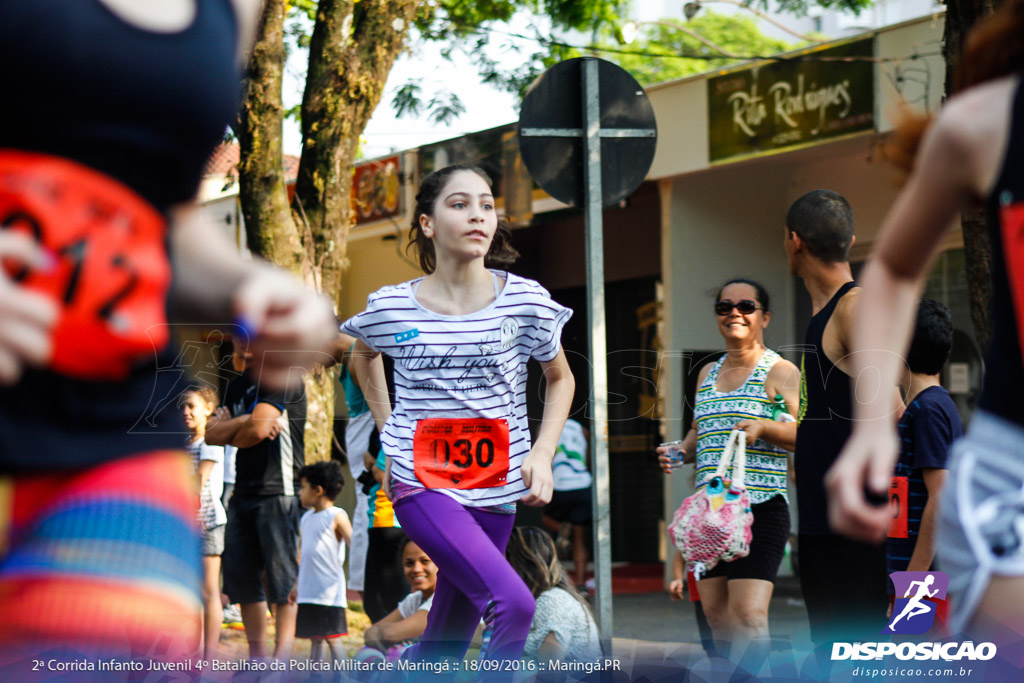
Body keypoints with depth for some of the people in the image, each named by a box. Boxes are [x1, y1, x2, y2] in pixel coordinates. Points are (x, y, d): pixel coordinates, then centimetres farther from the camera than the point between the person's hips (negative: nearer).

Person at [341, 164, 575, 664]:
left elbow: (560, 379, 16)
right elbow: (363, 358, 22)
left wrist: (542, 453, 2)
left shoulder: (525, 301, -1)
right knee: (514, 603, -24)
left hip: (496, 488, 3)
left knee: (446, 640, 7)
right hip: (421, 483, -3)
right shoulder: (390, 308, -3)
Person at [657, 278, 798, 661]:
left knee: (748, 615, -17)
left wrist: (762, 427, -23)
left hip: (759, 510, -7)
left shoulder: (779, 372, 0)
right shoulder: (708, 373, 19)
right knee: (716, 614, 7)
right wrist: (681, 451, 10)